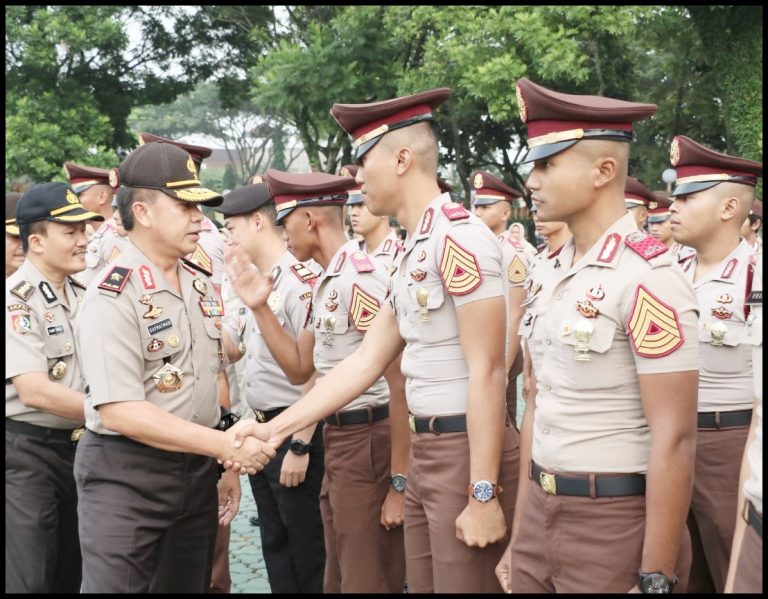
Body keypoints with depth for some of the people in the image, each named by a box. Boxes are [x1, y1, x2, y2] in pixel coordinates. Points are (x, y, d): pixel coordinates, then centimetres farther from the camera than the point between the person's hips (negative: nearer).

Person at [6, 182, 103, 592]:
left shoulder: (82, 295, 6)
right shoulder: (15, 300, -16)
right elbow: (35, 392, -24)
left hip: (79, 447, 7)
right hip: (27, 453, -7)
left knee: (74, 573, 16)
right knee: (30, 580, -1)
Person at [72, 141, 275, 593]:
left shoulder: (204, 287, 8)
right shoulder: (113, 296, -16)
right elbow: (120, 411, -23)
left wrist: (228, 466, 12)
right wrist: (228, 446, -24)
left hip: (197, 470, 7)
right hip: (126, 475, -7)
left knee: (190, 585, 16)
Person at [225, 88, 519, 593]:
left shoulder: (459, 236, -16)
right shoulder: (412, 252, 13)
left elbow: (487, 372, -20)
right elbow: (366, 363, 14)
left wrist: (483, 494, -21)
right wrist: (277, 427, 11)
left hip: (467, 451, -9)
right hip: (425, 450, 9)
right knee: (423, 585, 17)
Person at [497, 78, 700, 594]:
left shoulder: (646, 278, -17)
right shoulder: (547, 276, 7)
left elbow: (675, 439, -19)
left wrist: (655, 576, -18)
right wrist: (519, 535, 14)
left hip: (616, 524, -7)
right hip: (542, 511, 7)